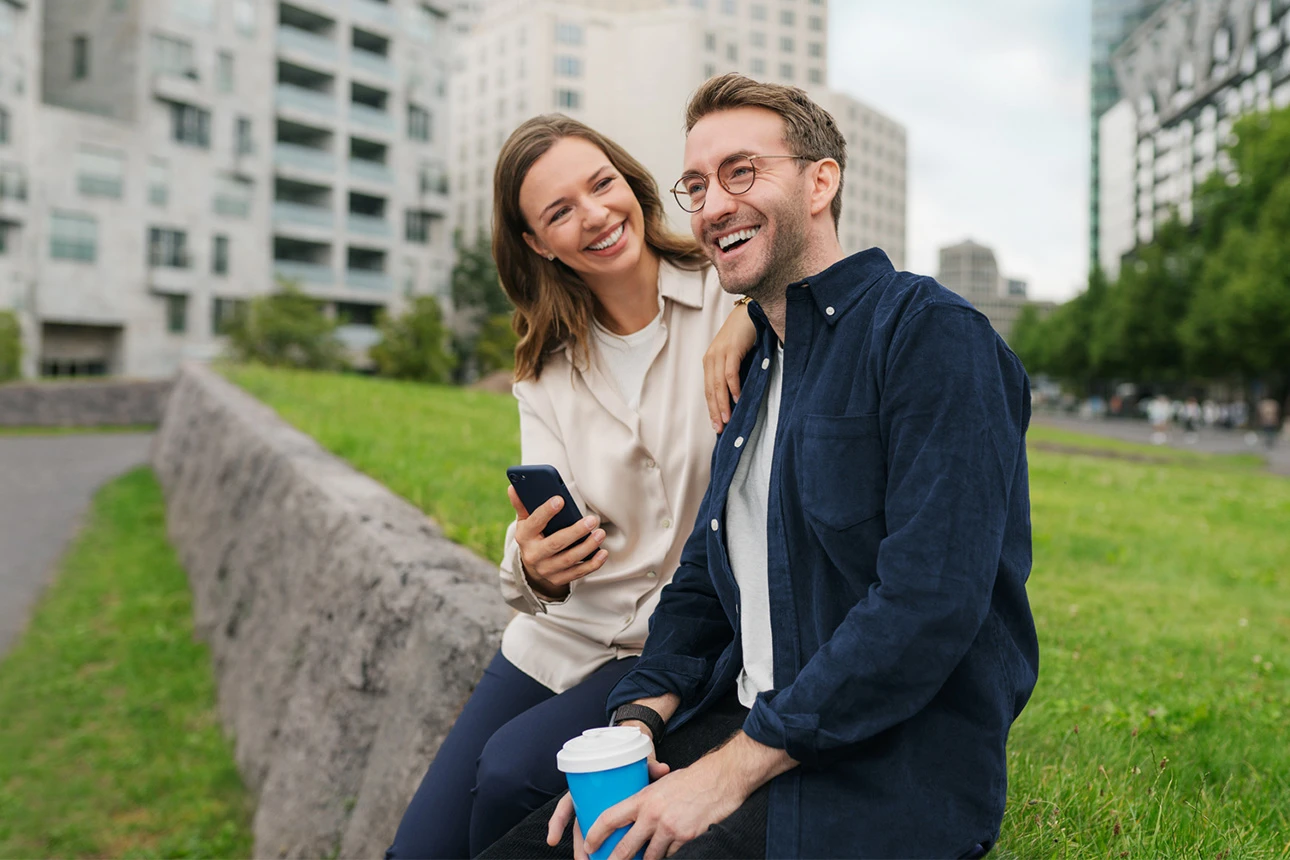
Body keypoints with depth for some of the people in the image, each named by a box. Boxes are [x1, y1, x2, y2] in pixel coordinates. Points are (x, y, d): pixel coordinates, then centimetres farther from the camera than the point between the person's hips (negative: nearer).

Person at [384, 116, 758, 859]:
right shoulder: (545, 373, 4)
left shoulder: (731, 297, -7)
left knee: (512, 771, -22)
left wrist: (759, 316, -29)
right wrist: (534, 568, -28)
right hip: (563, 637, 4)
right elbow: (544, 529, -4)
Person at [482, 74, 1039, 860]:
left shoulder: (928, 332, -12)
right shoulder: (755, 367, 14)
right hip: (747, 723, 7)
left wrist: (731, 771, -18)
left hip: (885, 770, -7)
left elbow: (930, 603, -22)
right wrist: (638, 720, -3)